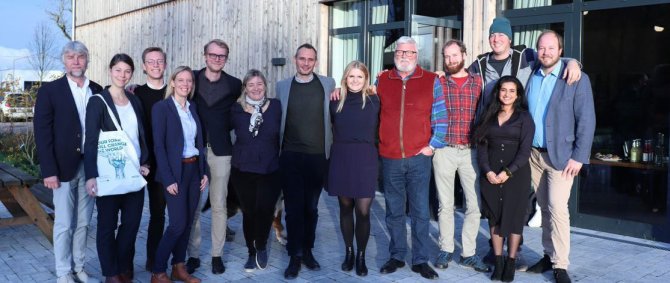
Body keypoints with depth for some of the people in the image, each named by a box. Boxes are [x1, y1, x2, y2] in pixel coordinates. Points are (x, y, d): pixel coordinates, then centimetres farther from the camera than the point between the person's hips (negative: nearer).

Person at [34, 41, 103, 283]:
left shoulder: (97, 91, 9)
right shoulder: (50, 90, -2)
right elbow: (42, 132, -6)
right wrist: (49, 171, -12)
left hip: (91, 165, 3)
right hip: (64, 166, -3)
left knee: (83, 222, 11)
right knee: (64, 224, 3)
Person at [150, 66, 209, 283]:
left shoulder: (192, 108, 11)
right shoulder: (161, 107, -8)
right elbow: (158, 146, -12)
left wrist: (204, 171, 6)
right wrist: (168, 179, -17)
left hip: (194, 170, 6)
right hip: (175, 171, -6)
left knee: (188, 222, 9)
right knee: (178, 223, -7)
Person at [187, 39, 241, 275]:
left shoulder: (234, 84, 3)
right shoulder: (191, 78, 3)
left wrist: (223, 129, 1)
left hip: (220, 150, 0)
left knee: (219, 205, 4)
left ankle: (217, 254, 16)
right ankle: (193, 254, 16)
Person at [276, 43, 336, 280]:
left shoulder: (328, 84, 2)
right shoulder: (283, 86, 5)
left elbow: (333, 114, 10)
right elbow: (278, 119, 12)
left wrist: (330, 147, 2)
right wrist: (278, 148, 6)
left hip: (318, 156, 0)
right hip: (290, 156, 0)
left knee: (311, 207, 11)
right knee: (293, 207, 2)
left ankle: (307, 251, 26)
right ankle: (295, 256, 12)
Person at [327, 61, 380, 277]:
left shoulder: (373, 101, -1)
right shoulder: (336, 101, 4)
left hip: (365, 160, -2)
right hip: (341, 160, 2)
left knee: (363, 212, -2)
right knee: (345, 209, 12)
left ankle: (361, 256, 16)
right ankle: (349, 252, 29)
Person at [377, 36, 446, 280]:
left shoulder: (431, 81, 2)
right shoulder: (381, 81, 8)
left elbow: (440, 117, 2)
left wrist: (433, 145, -4)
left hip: (419, 157, -1)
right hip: (390, 158, 2)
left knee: (420, 212, 3)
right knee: (394, 211, 11)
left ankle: (420, 260, 15)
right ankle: (397, 256, 24)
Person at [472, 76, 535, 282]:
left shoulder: (524, 118, 2)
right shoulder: (489, 116, 11)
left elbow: (525, 150, -6)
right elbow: (481, 146, 4)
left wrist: (507, 172, -15)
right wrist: (488, 171, -10)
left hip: (516, 174, -3)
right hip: (490, 175, 3)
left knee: (513, 216, 2)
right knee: (494, 217, 5)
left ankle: (511, 262, 11)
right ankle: (498, 261, 12)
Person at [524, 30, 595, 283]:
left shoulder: (577, 79, -6)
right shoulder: (531, 76, 7)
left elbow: (586, 120, -8)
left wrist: (579, 157, -13)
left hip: (561, 155, -4)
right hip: (534, 154, 4)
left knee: (557, 208, -10)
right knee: (544, 208, 11)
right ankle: (549, 255, 22)